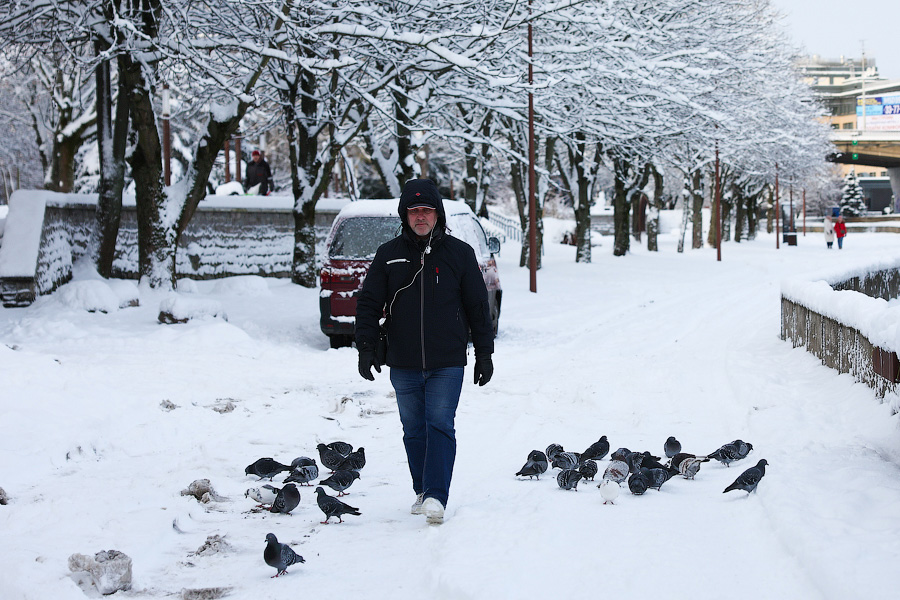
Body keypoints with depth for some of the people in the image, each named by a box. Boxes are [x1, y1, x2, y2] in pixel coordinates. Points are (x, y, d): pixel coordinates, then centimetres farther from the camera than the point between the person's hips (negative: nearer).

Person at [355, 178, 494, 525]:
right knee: (414, 429, 9)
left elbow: (478, 306, 7)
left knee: (440, 425, -11)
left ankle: (436, 496, -15)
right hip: (403, 365, 2)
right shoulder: (388, 255, 6)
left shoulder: (459, 253, 3)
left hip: (447, 364, -2)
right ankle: (422, 490, 21)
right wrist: (365, 347, -2)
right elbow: (369, 303, 8)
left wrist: (484, 353, 5)